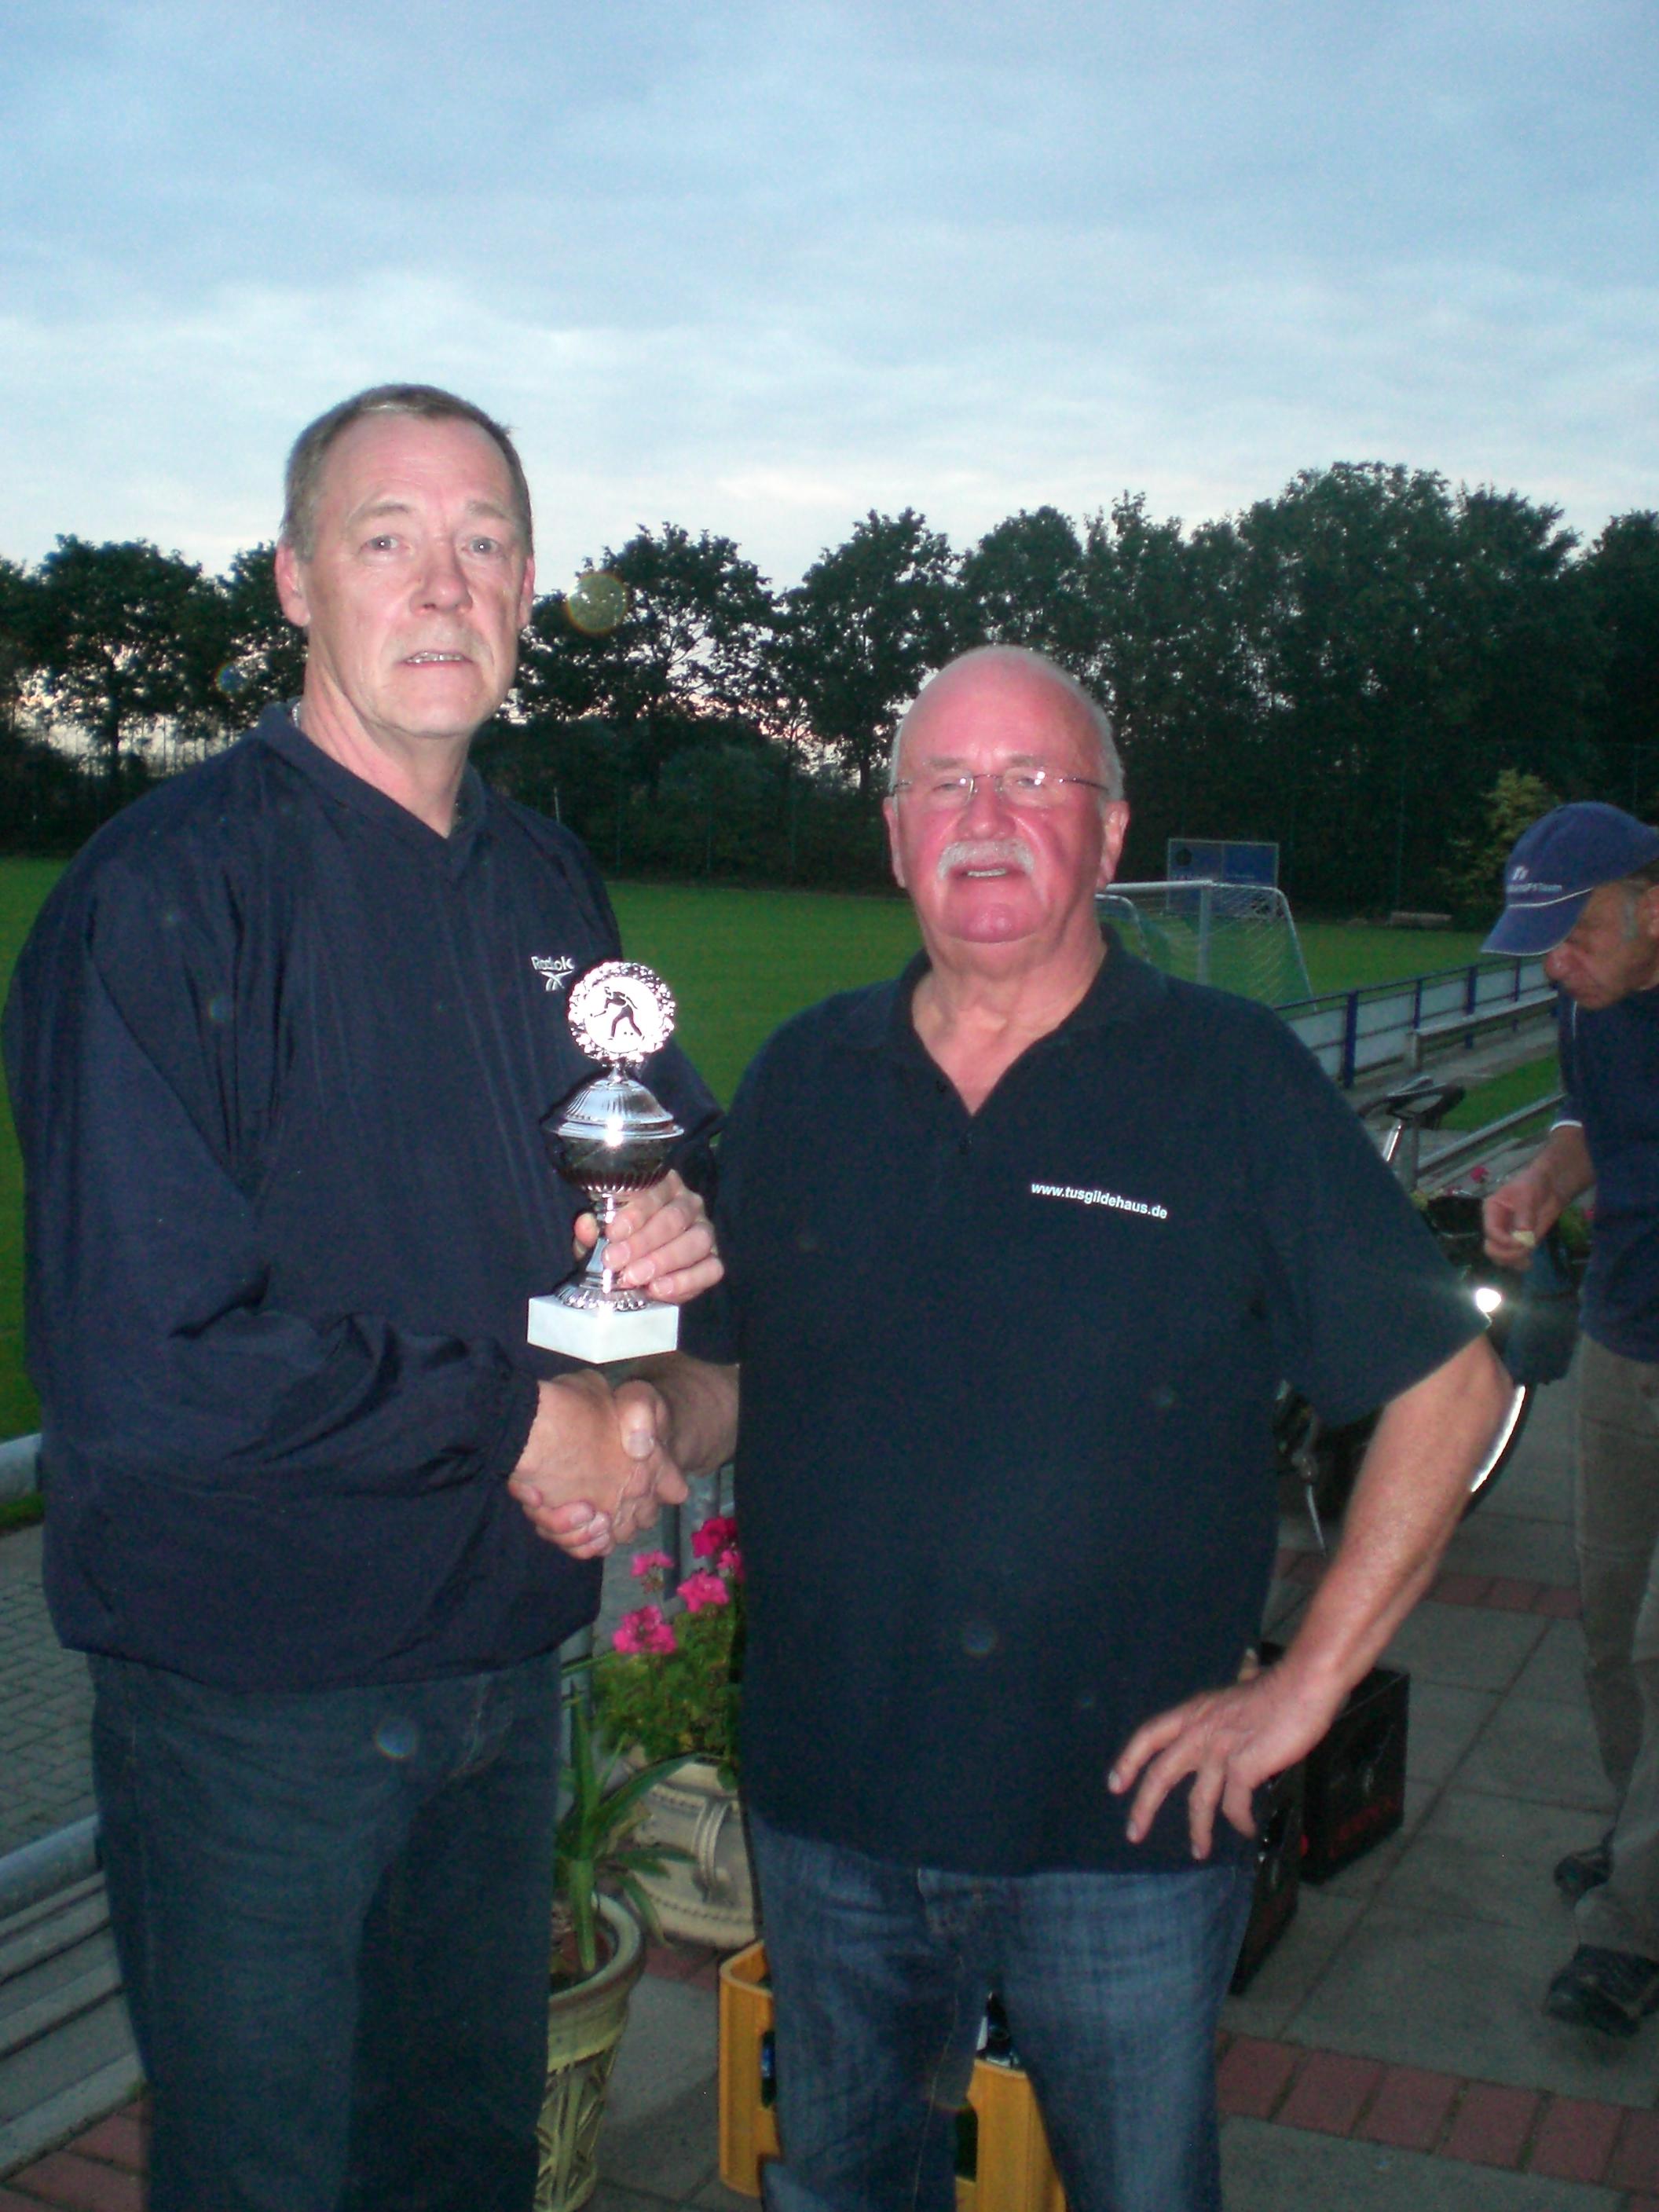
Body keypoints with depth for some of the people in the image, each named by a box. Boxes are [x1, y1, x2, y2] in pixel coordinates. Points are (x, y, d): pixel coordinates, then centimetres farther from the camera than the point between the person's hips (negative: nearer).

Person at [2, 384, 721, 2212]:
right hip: (251, 1694, -6)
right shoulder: (166, 893, -18)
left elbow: (658, 1124, 21)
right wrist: (516, 1421, -17)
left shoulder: (546, 882, 6)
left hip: (503, 1648, 7)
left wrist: (681, 1219, -4)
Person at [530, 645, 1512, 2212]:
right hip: (826, 1805, 4)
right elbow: (718, 1373, 11)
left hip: (1126, 1827, -3)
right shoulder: (805, 1076, 3)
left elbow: (1448, 1385, -5)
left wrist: (1304, 1689, -7)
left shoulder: (1233, 1079, -8)